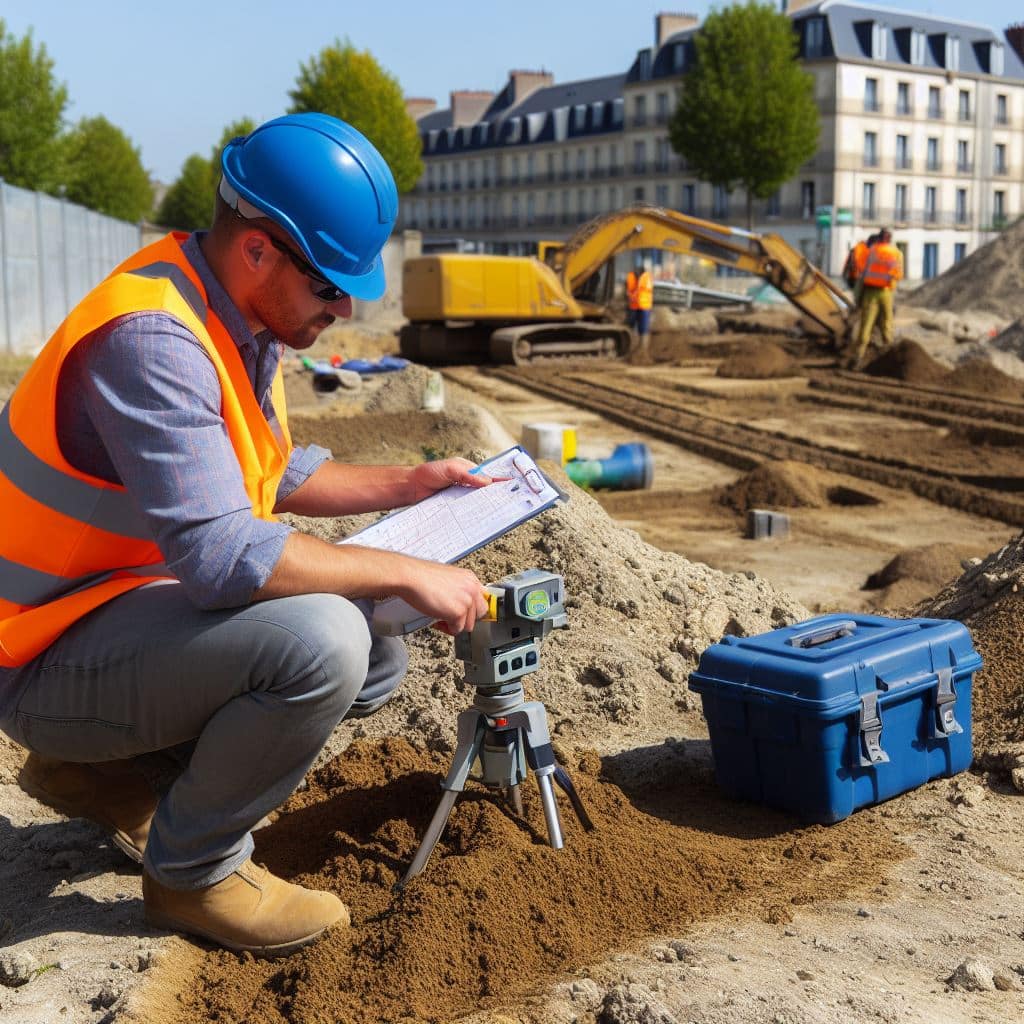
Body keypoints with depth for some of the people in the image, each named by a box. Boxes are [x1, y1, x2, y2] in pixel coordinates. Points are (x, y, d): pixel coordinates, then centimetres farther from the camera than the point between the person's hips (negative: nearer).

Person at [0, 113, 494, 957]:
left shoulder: (241, 318, 3)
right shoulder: (152, 341, -27)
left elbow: (271, 473, 17)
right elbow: (220, 555, -34)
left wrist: (406, 485, 7)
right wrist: (408, 574, -26)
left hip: (149, 601, 10)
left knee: (376, 654, 10)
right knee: (319, 640, -30)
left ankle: (113, 775, 14)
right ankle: (193, 870, -4)